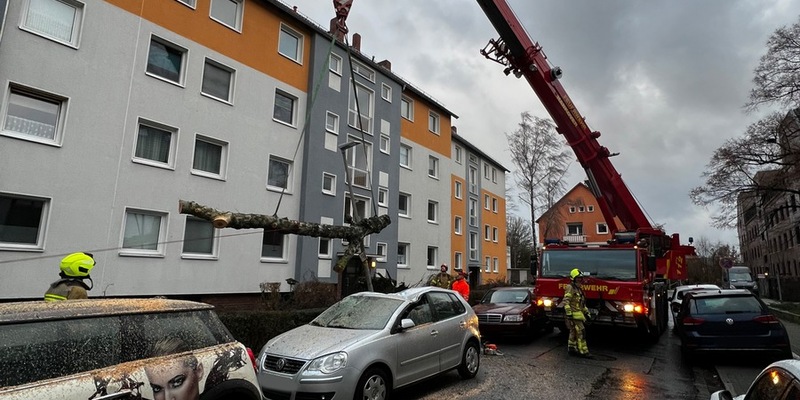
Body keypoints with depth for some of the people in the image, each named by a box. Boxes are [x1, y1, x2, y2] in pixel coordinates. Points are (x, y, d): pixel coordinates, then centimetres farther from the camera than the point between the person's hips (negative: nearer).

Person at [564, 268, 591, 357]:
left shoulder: (578, 289, 19)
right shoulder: (570, 288, -12)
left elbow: (582, 303, 27)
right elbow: (566, 301, -20)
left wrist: (586, 311, 22)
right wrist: (569, 313, -26)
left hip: (578, 314, 10)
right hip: (574, 315, -10)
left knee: (574, 332, 14)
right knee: (580, 332, -11)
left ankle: (571, 349, 21)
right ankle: (583, 351, -8)